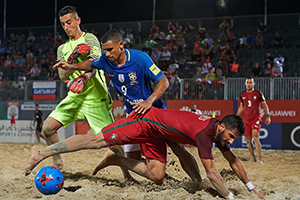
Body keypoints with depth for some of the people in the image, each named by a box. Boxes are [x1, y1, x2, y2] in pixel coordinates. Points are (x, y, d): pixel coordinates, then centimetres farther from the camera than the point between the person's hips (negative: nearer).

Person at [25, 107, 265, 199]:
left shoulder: (219, 132, -1)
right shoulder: (204, 132, -28)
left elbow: (233, 160, 11)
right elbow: (212, 172, -28)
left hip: (156, 133, 9)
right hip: (146, 121, -9)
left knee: (156, 175, 1)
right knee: (96, 140, -9)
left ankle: (117, 160, 14)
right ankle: (43, 152, -4)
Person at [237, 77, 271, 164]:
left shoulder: (258, 93, -2)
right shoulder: (243, 94, 10)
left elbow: (264, 105, 4)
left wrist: (268, 116, -3)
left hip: (256, 118, -5)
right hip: (246, 119, 5)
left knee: (255, 137, -20)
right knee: (248, 140, 5)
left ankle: (259, 159, -20)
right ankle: (253, 158, 18)